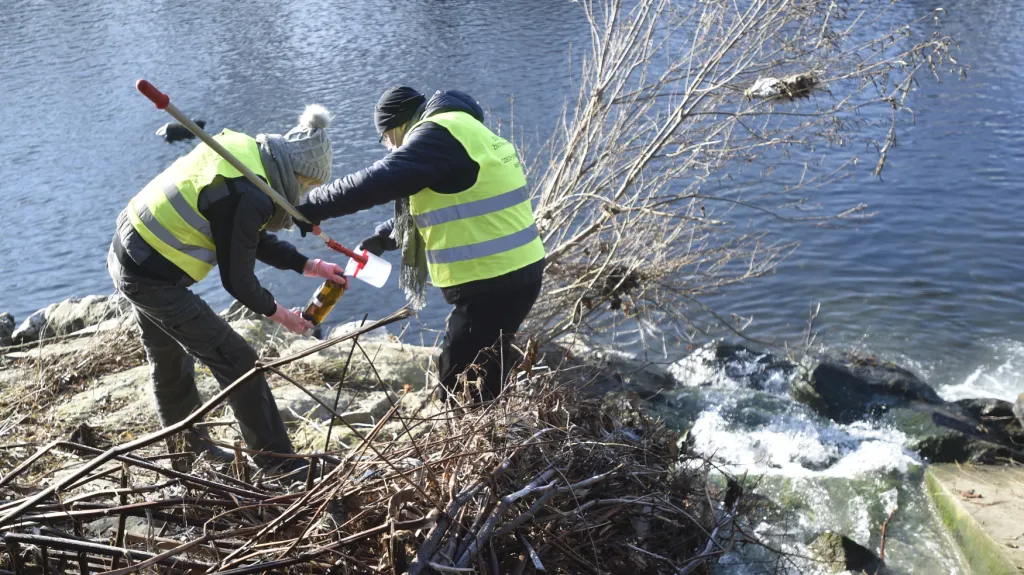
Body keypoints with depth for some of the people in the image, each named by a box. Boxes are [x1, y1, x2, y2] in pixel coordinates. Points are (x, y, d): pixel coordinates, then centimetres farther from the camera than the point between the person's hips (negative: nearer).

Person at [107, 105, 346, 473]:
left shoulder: (246, 152, 1)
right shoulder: (247, 197, -27)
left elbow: (256, 241, 12)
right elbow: (237, 280, -17)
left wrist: (309, 266, 12)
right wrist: (280, 314, -1)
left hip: (127, 257, 10)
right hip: (154, 279, -10)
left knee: (169, 360, 25)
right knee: (236, 362, -3)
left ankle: (186, 450, 45)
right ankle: (278, 463, 7)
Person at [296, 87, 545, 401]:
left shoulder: (437, 134, -12)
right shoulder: (458, 130, 20)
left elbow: (378, 182, -22)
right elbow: (428, 203, 31)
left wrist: (307, 209, -15)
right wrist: (384, 236, 29)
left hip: (493, 281, -10)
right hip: (513, 272, 10)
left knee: (458, 386, 0)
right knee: (480, 381, 21)